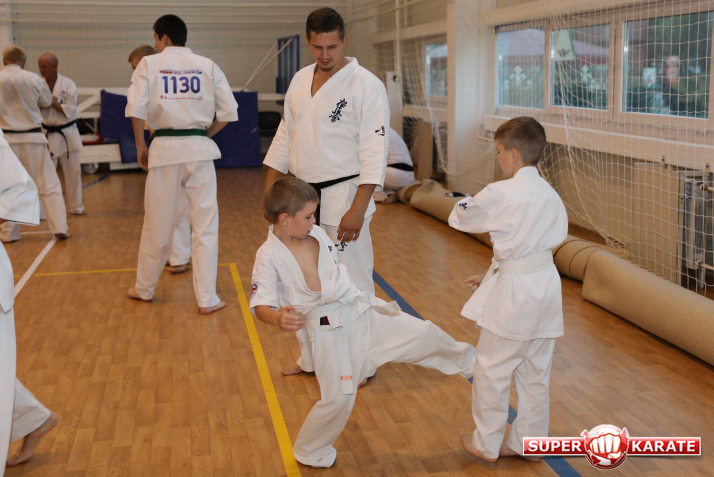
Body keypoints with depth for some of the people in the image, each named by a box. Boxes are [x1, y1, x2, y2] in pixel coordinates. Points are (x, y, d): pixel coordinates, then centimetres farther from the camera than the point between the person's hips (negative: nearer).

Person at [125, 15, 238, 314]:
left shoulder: (149, 64, 2)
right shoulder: (207, 66, 7)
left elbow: (136, 109, -8)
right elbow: (229, 112, 4)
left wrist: (140, 146, 4)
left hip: (165, 149, -1)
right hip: (200, 150, 1)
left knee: (157, 224, 12)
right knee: (205, 224, 5)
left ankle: (144, 289, 30)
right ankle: (207, 299, 5)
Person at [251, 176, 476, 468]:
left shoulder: (317, 234, 5)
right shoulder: (269, 256, -12)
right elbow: (260, 305, -15)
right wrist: (278, 318, -37)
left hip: (360, 310, 6)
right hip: (326, 329, -5)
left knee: (423, 334, 7)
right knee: (338, 399, -8)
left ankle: (469, 362, 35)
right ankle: (309, 453, 20)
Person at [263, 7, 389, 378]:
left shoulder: (366, 85, -12)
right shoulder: (300, 80, 9)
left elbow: (374, 153, -16)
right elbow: (285, 136, 16)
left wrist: (357, 210, -21)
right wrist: (270, 189, 12)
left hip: (342, 197, -7)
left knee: (351, 283, 0)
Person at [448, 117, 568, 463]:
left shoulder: (500, 194, -17)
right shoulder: (550, 195, 5)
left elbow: (459, 218, -3)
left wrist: (472, 202, 17)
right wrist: (493, 275, 14)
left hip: (513, 292, -7)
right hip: (547, 286, 7)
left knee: (491, 368, 9)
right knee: (536, 372, 17)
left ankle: (486, 444, 21)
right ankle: (529, 442, 29)